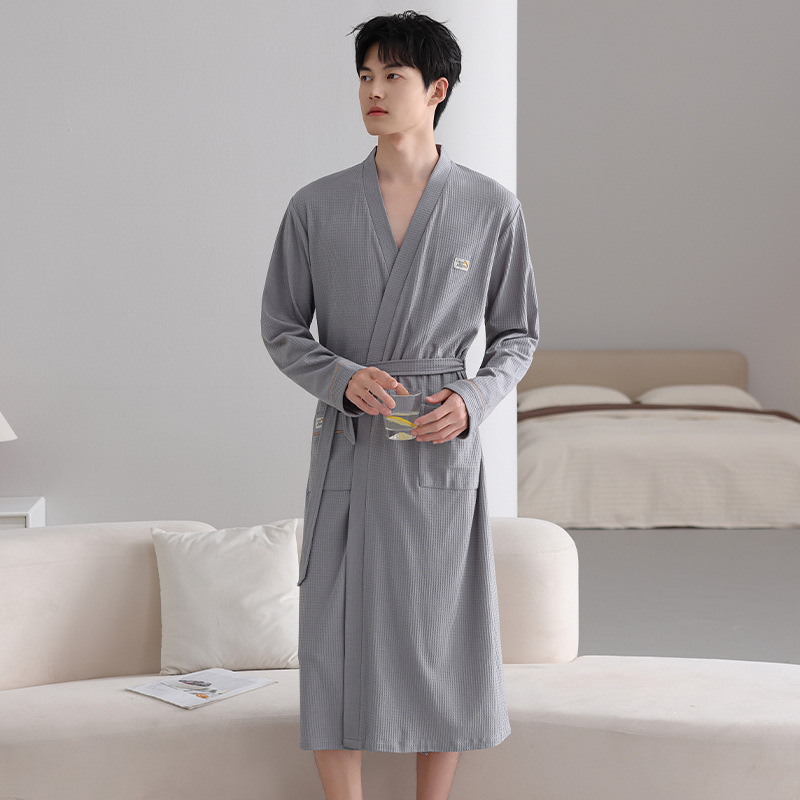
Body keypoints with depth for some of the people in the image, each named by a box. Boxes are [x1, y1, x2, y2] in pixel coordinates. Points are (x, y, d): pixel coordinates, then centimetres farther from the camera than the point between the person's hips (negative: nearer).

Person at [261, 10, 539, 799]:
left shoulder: (492, 208, 0)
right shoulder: (315, 207, 1)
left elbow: (517, 333, 7)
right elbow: (281, 326, 7)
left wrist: (474, 398, -11)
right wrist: (340, 378, -12)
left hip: (442, 451, 0)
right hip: (346, 446, 1)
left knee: (444, 639, 6)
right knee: (337, 642, 2)